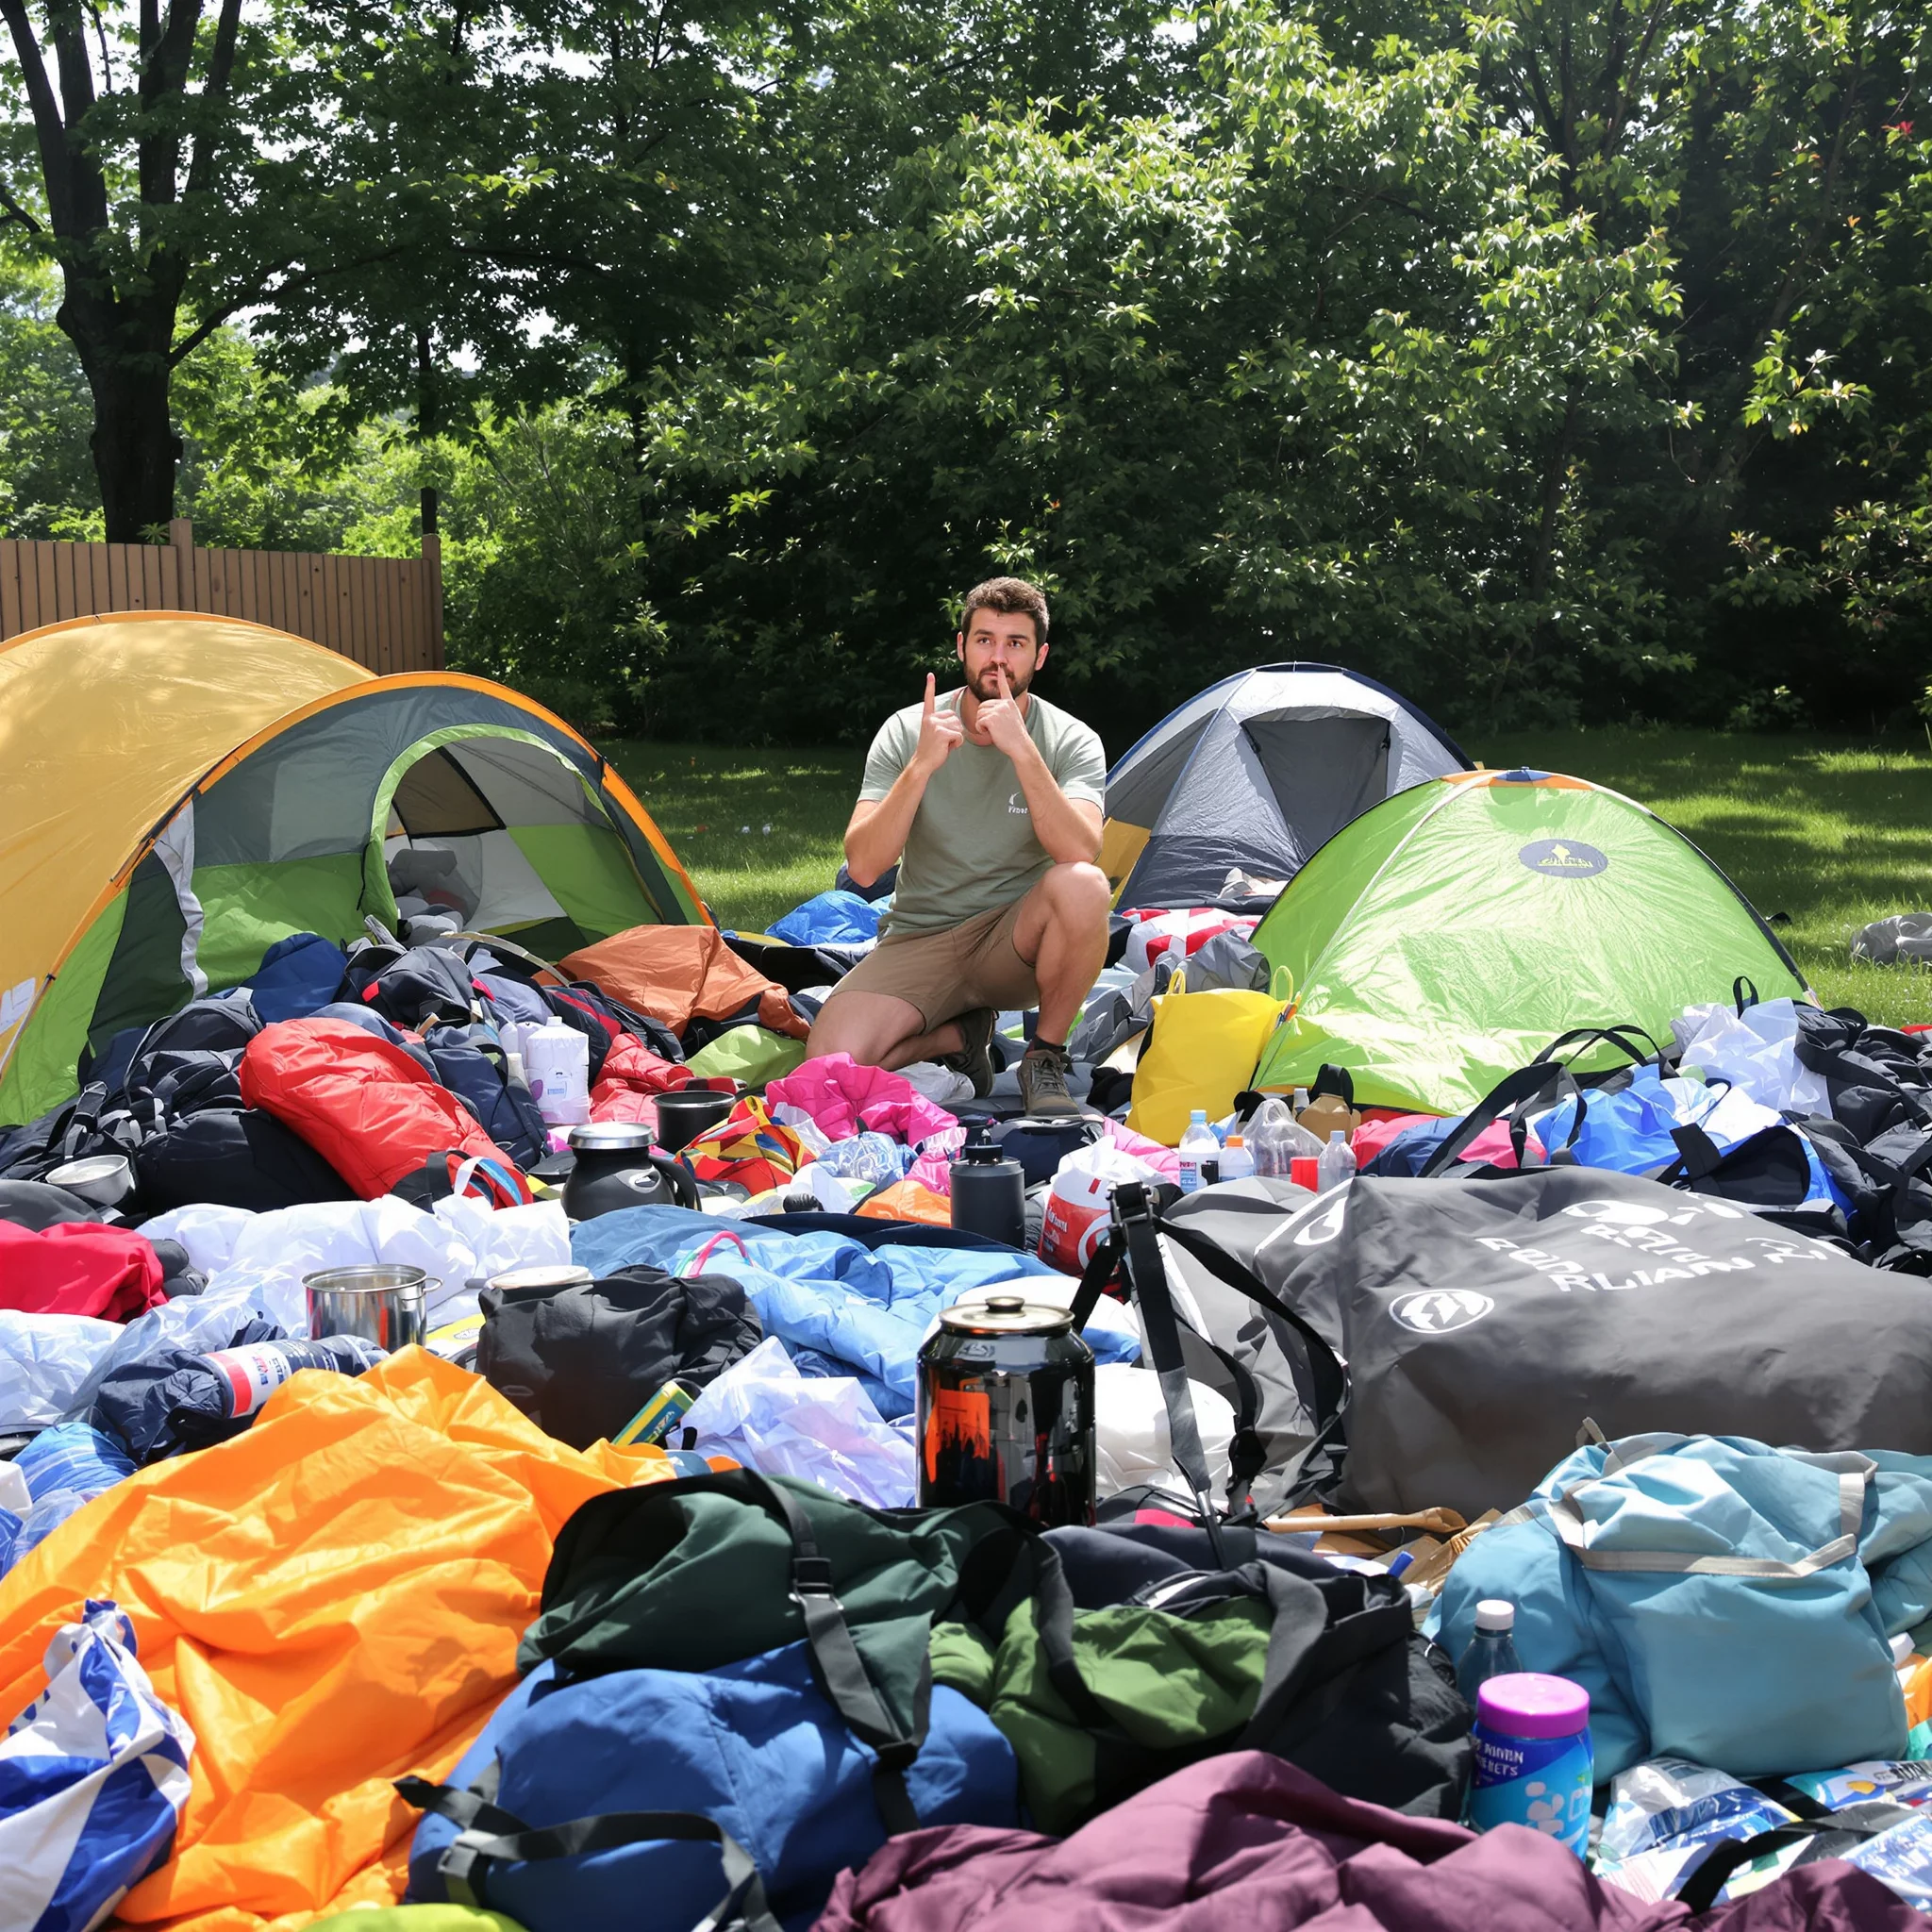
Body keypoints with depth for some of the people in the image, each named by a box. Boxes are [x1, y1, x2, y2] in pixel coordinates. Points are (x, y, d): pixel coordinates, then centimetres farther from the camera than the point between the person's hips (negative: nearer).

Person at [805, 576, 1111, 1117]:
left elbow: (1080, 854, -26)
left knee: (1083, 886, -35)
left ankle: (1046, 1058, -11)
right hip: (918, 942, 1)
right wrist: (921, 765, -25)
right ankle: (959, 1037, 8)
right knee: (830, 1062, -24)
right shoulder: (906, 732, -5)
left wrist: (1022, 750, -31)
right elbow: (863, 867, -14)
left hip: (1013, 943, -1)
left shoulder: (1071, 742, -7)